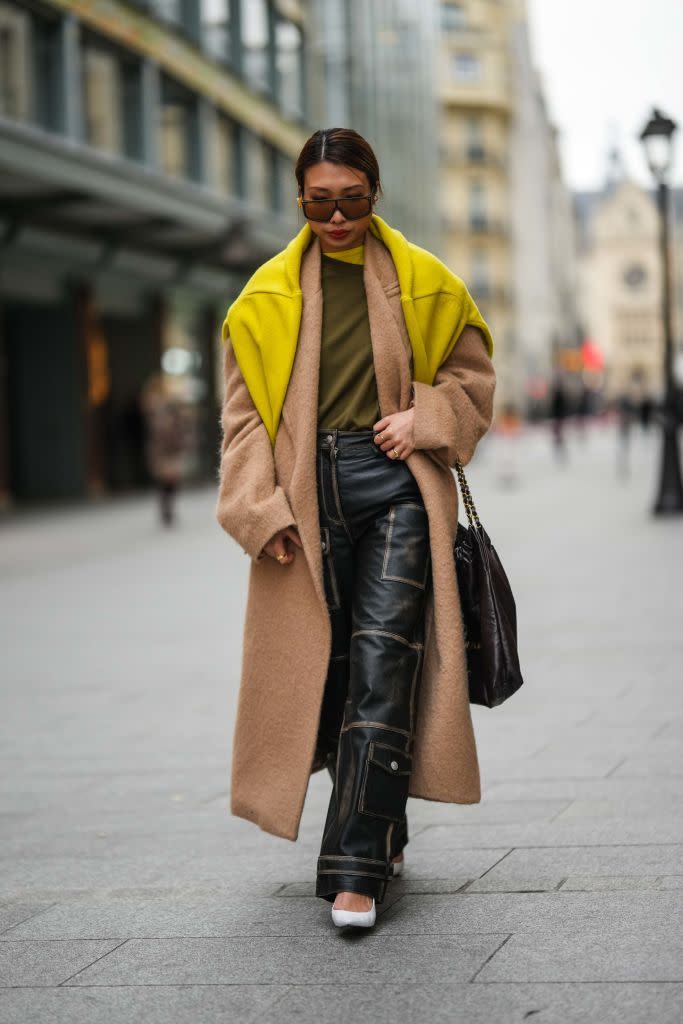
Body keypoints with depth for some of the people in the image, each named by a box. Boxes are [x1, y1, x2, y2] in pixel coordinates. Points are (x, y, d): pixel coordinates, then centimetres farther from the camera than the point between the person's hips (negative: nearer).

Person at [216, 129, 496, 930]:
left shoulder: (423, 281, 7)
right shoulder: (268, 294, 8)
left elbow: (471, 374, 15)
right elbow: (244, 412, 7)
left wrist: (423, 417, -5)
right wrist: (262, 509, -4)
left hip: (397, 488, -1)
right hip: (308, 495, 2)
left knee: (382, 664, -12)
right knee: (324, 666, 4)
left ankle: (356, 868, -12)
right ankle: (379, 835, 23)